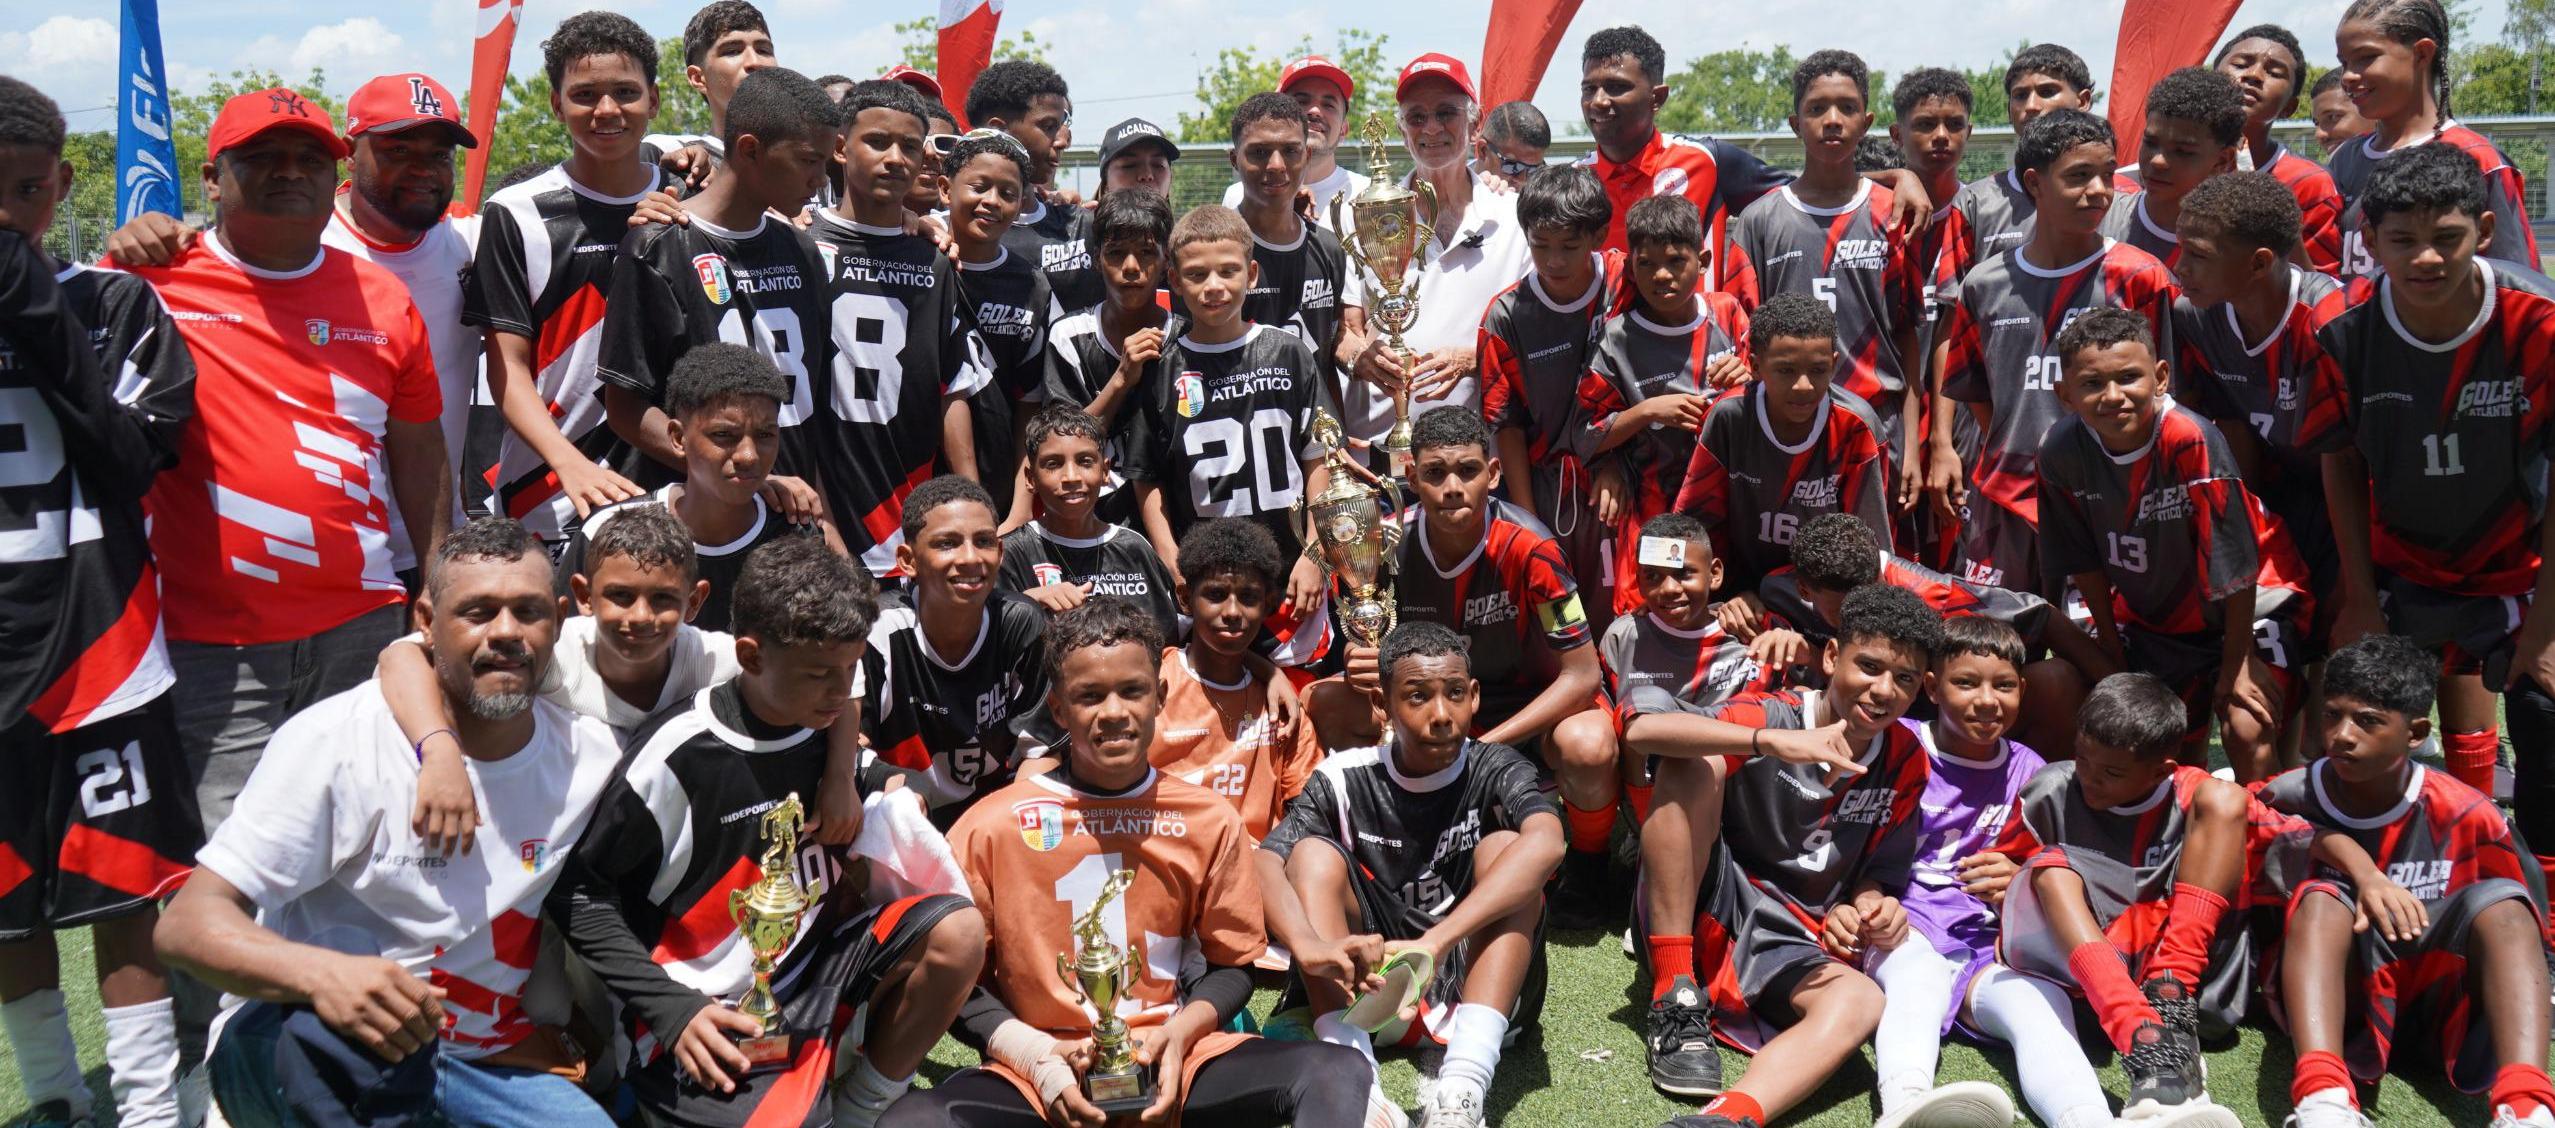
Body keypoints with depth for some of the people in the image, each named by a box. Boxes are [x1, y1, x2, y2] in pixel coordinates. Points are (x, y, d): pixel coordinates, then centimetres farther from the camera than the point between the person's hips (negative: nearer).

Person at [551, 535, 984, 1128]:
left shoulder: (829, 725, 1)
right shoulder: (679, 755, -16)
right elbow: (578, 891, -10)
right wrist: (672, 1009, -15)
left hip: (813, 963, 6)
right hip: (714, 1023, -6)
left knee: (958, 931, -17)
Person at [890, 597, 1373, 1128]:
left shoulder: (1211, 821, 4)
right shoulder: (991, 826, -1)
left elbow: (1233, 964, 12)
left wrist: (1180, 1032, -8)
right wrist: (1036, 1054, -12)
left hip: (1172, 1064, 1)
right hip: (1036, 1073, -1)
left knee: (1338, 1073, -25)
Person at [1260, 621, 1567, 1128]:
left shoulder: (1494, 769, -8)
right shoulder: (1344, 780, -5)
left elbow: (1545, 841, -30)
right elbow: (1264, 864, -21)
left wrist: (1433, 944, -43)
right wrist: (1309, 946, -44)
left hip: (1475, 982, -1)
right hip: (1368, 984, 1)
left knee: (1502, 848, -22)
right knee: (1313, 854, -18)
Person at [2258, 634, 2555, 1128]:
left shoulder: (2465, 816, -2)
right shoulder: (2287, 802, -3)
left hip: (2439, 1007, 1)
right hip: (2339, 1003, 0)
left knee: (2498, 899, -21)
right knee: (2322, 899, -27)